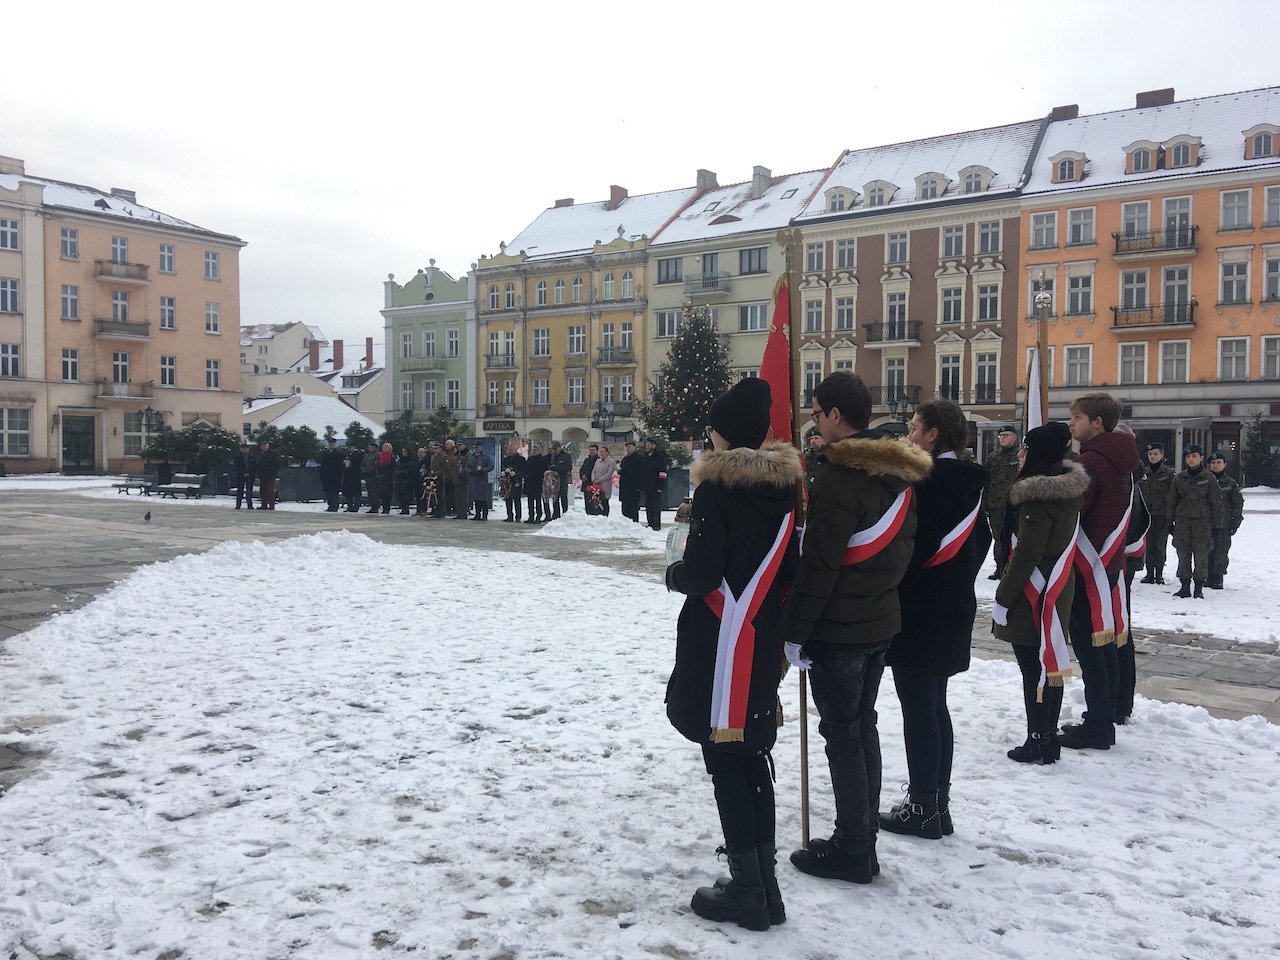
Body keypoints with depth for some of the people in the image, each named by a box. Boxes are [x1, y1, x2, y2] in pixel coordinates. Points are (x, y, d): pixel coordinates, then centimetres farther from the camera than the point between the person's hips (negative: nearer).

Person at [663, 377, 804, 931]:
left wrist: (673, 574, 2)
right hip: (764, 642, 7)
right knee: (753, 759, 15)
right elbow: (788, 569, 9)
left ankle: (747, 892, 10)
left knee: (725, 764, 3)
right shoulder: (785, 486, 5)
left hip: (718, 645, -7)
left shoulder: (716, 486, -15)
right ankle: (764, 886, 22)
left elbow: (701, 574, -18)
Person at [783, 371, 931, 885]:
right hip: (880, 620, 9)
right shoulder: (897, 472, 7)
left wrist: (794, 630, -14)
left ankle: (852, 850, 11)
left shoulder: (838, 477, -21)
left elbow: (817, 565, -21)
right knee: (862, 725, 18)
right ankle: (863, 835, 28)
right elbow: (904, 543, 14)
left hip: (839, 629, -9)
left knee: (842, 733, 2)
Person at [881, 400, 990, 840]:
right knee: (934, 706, 16)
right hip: (954, 606, 9)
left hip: (917, 610, -9)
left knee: (918, 708, -1)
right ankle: (937, 804, 24)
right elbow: (979, 541, 15)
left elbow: (909, 546, -21)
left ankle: (923, 808, 8)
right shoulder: (971, 481, 9)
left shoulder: (924, 481, -18)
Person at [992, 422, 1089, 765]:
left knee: (1033, 669, -1)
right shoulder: (1071, 489, 7)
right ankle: (1049, 737, 23)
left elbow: (1026, 555, -22)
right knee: (1049, 665, 15)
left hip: (1033, 595, -9)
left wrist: (1002, 598, -17)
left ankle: (1038, 743, 5)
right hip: (1058, 590, 9)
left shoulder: (1038, 496, -20)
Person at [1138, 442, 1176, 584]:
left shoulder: (1169, 473, -3)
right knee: (1148, 544, 5)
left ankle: (1159, 574, 9)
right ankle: (1149, 573, 11)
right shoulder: (1144, 472, 9)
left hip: (1162, 514, -4)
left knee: (1160, 544, 1)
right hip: (1146, 513, 4)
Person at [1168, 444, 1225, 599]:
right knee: (1183, 554, 3)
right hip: (1182, 521, 3)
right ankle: (1184, 587, 11)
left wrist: (1217, 523, -2)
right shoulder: (1179, 478, 8)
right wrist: (1170, 522, 10)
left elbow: (1217, 502, 1)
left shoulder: (1209, 478, 0)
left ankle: (1199, 588, 7)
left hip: (1203, 521, -3)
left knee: (1201, 554, -2)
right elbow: (1172, 501, 13)